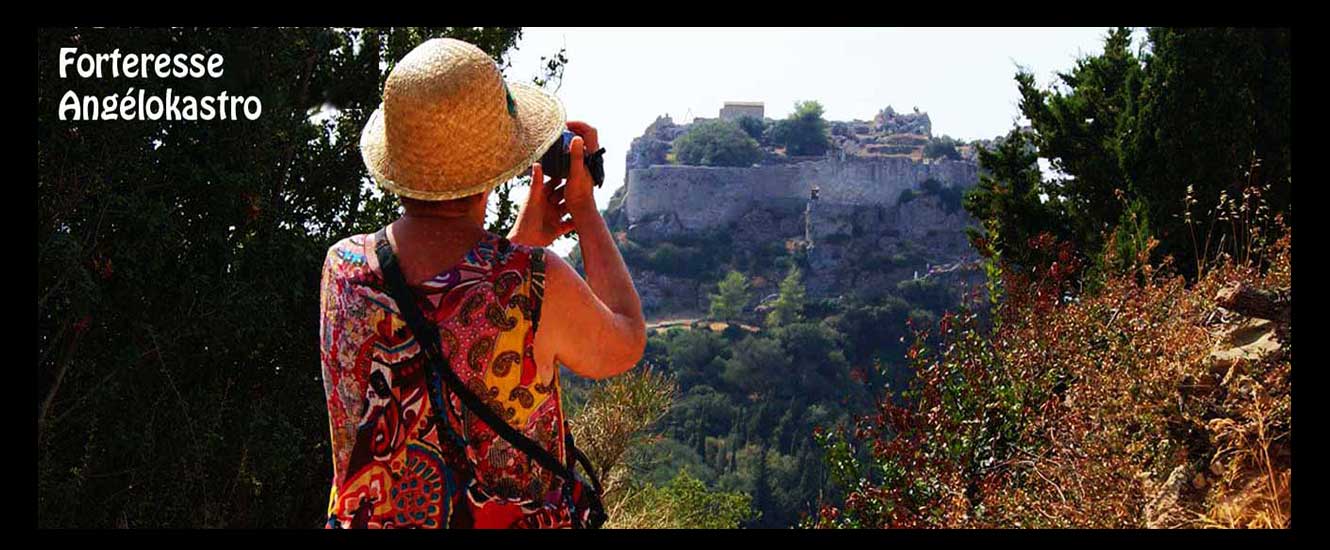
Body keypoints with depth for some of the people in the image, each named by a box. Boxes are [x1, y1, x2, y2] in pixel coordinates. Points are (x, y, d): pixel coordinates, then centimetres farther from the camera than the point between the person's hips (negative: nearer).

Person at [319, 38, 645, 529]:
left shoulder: (342, 269, -10)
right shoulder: (536, 284, -22)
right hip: (513, 518, -4)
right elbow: (625, 344, 1)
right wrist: (585, 208, 7)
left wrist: (520, 243, 15)